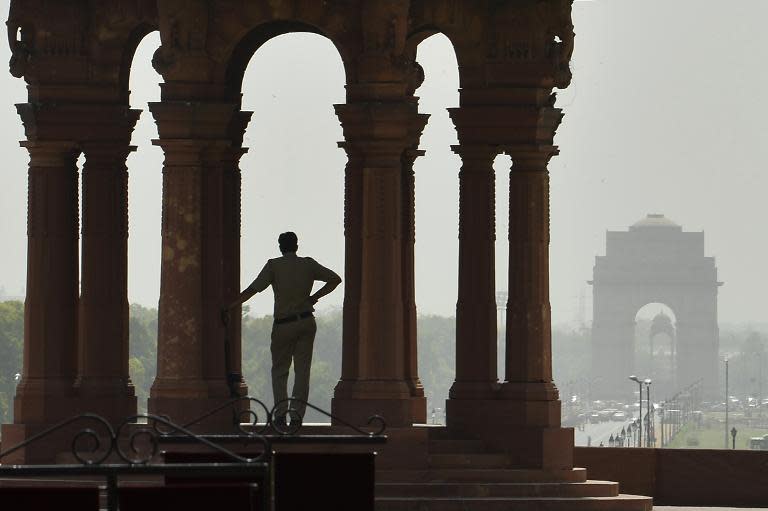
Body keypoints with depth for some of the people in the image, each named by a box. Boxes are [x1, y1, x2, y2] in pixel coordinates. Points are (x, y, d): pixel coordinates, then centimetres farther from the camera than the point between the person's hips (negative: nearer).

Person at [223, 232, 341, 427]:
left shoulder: (274, 265, -5)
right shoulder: (308, 264, 5)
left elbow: (253, 289, -12)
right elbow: (335, 279, 12)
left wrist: (230, 307, -10)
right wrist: (314, 297, 12)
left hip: (283, 324, -2)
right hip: (306, 321, 2)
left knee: (279, 370, 8)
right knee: (302, 370, 5)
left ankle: (280, 411, -7)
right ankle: (297, 413, -3)